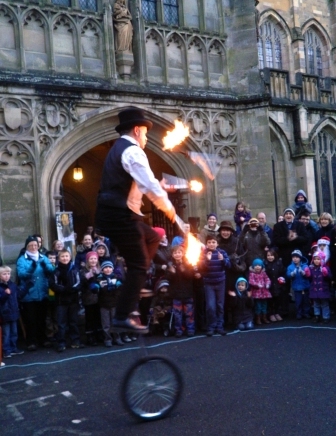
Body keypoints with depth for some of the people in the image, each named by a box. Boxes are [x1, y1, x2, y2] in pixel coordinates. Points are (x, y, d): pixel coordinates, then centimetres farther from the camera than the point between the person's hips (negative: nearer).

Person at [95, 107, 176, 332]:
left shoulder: (118, 149, 21)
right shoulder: (132, 151, -12)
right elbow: (151, 187, -17)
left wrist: (160, 187, 24)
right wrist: (168, 207, -3)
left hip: (114, 214, 10)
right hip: (120, 216, -10)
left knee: (153, 238, 24)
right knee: (139, 263, -3)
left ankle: (135, 284, 23)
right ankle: (123, 317, 0)